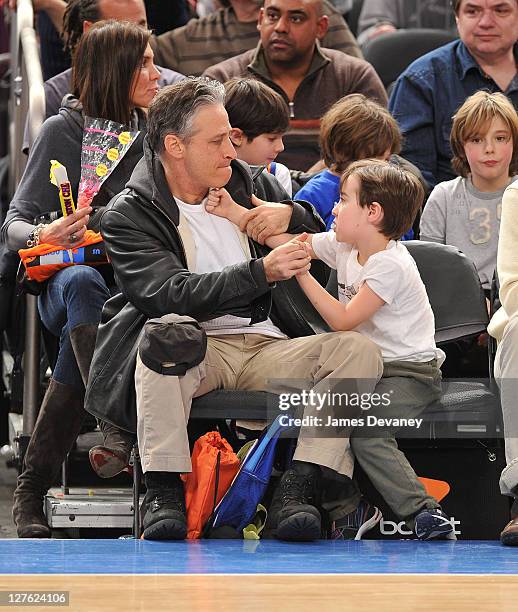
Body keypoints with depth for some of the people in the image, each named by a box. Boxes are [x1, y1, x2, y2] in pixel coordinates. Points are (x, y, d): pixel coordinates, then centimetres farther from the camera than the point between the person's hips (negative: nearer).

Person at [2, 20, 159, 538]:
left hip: (130, 283, 2)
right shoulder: (64, 130, 2)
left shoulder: (150, 131, 16)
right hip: (61, 285, -2)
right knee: (83, 283, -40)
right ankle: (116, 431, -51)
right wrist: (42, 238, -26)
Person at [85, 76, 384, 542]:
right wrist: (261, 272, -26)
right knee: (166, 331, -39)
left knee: (360, 350, -21)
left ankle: (301, 491, -31)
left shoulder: (241, 183, 18)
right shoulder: (128, 216, 1)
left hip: (269, 349, 5)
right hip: (200, 350, -5)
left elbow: (324, 240, 26)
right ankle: (163, 491, -36)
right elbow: (173, 294, -16)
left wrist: (292, 215, 1)